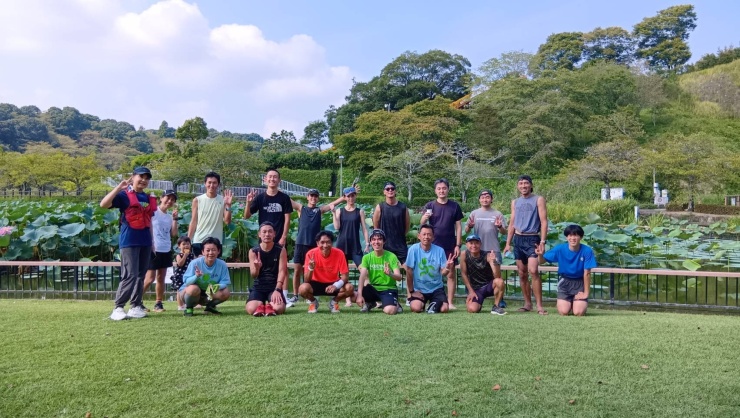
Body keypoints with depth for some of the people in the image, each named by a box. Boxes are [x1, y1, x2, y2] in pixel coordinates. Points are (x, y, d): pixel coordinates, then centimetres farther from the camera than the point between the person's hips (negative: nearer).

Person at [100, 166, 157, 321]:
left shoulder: (149, 198, 14)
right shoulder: (124, 195, -5)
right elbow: (103, 204, -21)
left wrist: (151, 241, 18)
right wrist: (119, 187, -22)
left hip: (145, 241, 7)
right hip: (129, 241, -7)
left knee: (140, 276, 10)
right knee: (130, 276, -11)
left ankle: (135, 306, 18)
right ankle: (118, 308, -3)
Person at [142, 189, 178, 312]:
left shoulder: (169, 216, 13)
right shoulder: (153, 212, -4)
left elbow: (174, 234, 7)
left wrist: (175, 219, 0)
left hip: (166, 250, 6)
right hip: (154, 249, -6)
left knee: (161, 278, 7)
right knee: (150, 278, -8)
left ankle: (158, 303, 12)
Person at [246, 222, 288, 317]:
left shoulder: (281, 250, -3)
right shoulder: (253, 251, -1)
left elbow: (282, 271, -9)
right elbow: (253, 275, -3)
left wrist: (277, 289, -23)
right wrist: (257, 268, -29)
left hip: (274, 286, -1)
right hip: (258, 286, 1)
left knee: (279, 308, -30)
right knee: (251, 309, -28)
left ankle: (269, 305, 2)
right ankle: (261, 305, 4)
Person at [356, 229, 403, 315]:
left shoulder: (391, 256, -11)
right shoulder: (367, 257, -3)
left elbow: (399, 277, -17)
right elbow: (362, 276, -16)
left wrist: (390, 274, -41)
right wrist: (359, 294, -29)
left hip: (389, 289, -3)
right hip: (373, 288, 4)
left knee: (389, 311, -31)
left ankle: (395, 305, 9)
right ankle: (370, 303, 14)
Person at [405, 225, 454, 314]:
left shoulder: (439, 250, -7)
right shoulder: (413, 249, -13)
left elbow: (442, 272, -6)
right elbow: (409, 271, -10)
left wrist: (447, 268, -30)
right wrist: (412, 291, -8)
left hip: (436, 288, 1)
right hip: (419, 288, -1)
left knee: (444, 308, -20)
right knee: (416, 308, -23)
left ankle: (435, 304, 13)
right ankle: (423, 303, 12)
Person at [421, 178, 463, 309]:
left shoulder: (454, 206, 3)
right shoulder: (430, 206, 2)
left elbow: (458, 226, 5)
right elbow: (422, 223, -7)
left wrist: (458, 245, -2)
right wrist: (424, 218, -30)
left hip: (450, 246, 0)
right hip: (434, 245, 0)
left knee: (451, 274, 2)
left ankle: (450, 302, 9)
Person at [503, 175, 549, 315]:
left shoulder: (538, 200, 0)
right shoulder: (515, 202, 14)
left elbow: (543, 222, -5)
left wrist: (542, 242, -15)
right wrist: (508, 243, 9)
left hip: (532, 239, -5)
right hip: (518, 240, 5)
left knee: (533, 271, -19)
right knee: (522, 274, 7)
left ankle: (539, 305, -14)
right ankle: (528, 303, 17)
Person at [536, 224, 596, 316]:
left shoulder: (587, 251, -20)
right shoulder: (560, 249, -15)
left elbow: (587, 273, -14)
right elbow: (542, 261, -10)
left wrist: (586, 293, -9)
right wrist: (540, 255, -33)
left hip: (580, 282, -1)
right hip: (565, 281, 1)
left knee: (578, 313, -16)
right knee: (563, 312, -13)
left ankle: (583, 303, 19)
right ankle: (569, 302, 22)